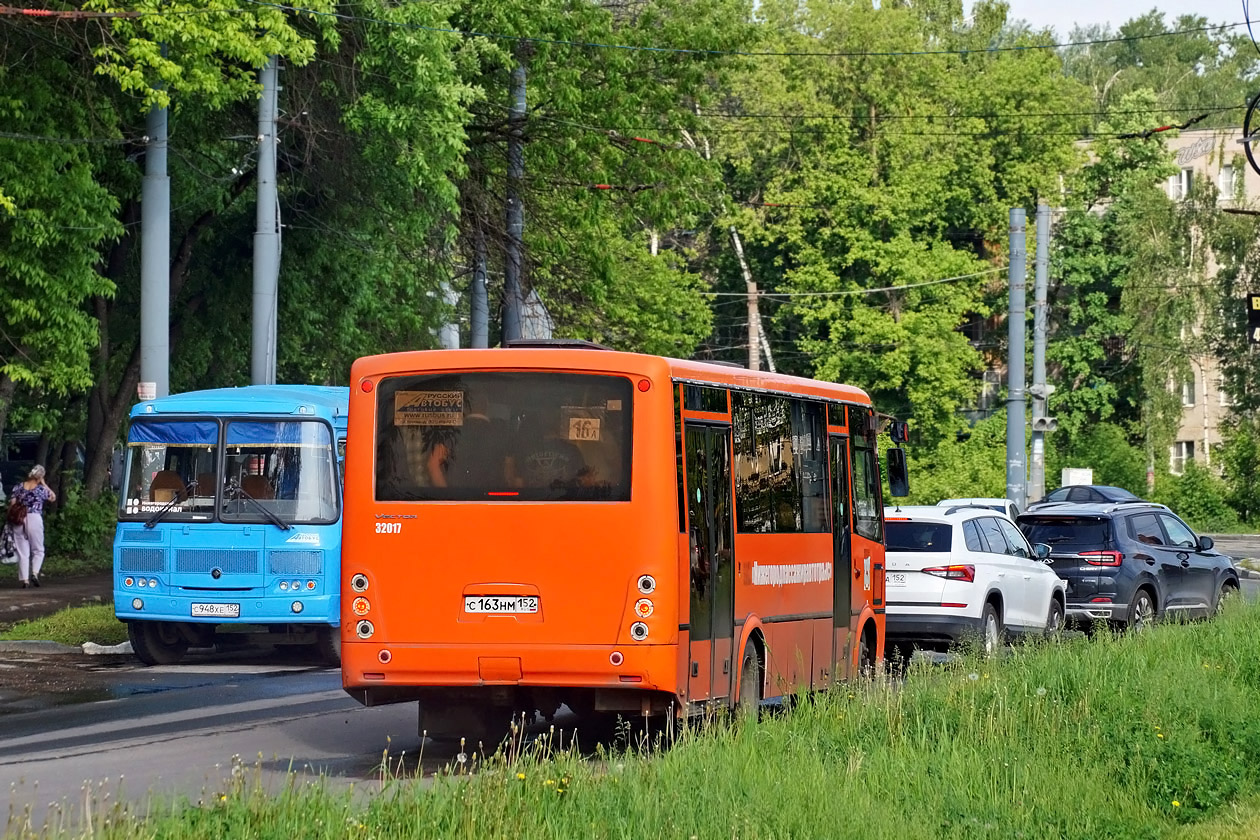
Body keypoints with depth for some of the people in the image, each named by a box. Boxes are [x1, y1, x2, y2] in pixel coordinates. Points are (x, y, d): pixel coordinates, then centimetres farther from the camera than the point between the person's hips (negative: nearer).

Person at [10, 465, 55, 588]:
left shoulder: (18, 487, 6)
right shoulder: (41, 489, 0)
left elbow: (11, 504, 2)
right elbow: (53, 498, 18)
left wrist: (10, 520, 9)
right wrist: (44, 484, 15)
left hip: (19, 521, 2)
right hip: (35, 518, -2)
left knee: (22, 552, 6)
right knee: (38, 550, 11)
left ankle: (24, 579, -1)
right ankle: (35, 573, -11)